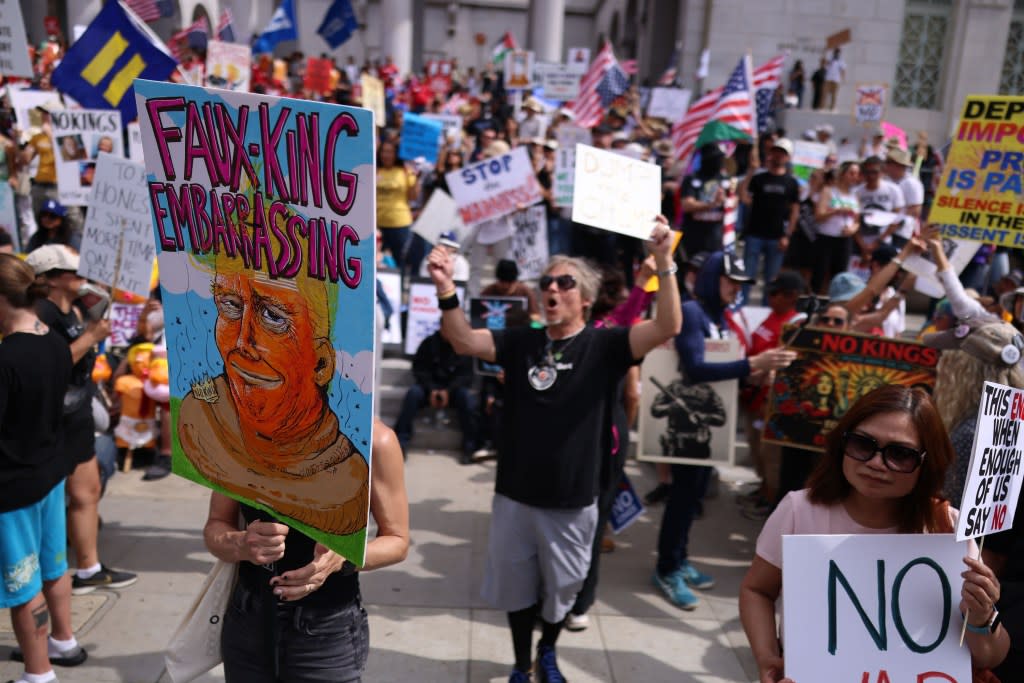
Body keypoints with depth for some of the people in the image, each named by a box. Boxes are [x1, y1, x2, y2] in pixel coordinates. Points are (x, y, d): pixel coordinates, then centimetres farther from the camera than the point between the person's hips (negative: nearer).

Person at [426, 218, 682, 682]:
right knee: (516, 588, 19)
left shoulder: (604, 346, -8)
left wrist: (664, 263, -33)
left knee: (560, 591, 20)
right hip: (515, 495, 2)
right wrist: (446, 288, -28)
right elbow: (463, 340, -11)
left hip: (573, 501, -1)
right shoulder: (520, 343, -1)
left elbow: (668, 328, -21)